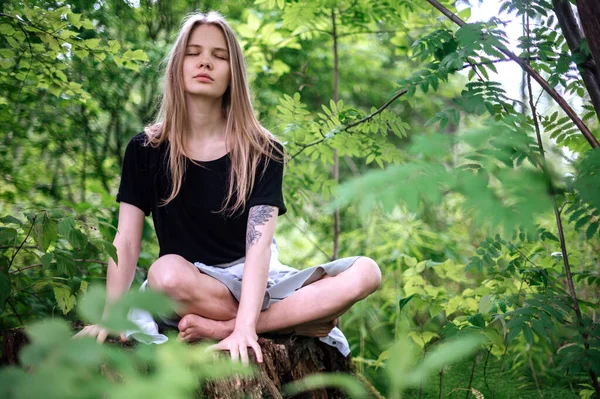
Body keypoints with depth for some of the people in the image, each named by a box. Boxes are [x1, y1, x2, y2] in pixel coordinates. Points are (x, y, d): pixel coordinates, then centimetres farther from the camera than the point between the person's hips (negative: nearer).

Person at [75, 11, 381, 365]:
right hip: (189, 288, -1)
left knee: (364, 273, -22)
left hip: (255, 282, 1)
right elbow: (127, 241, -7)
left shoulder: (263, 151, -7)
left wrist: (244, 327, -33)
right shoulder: (146, 150, -2)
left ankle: (219, 328, -26)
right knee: (168, 272, -38)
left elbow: (259, 242, -19)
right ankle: (302, 321, -21)